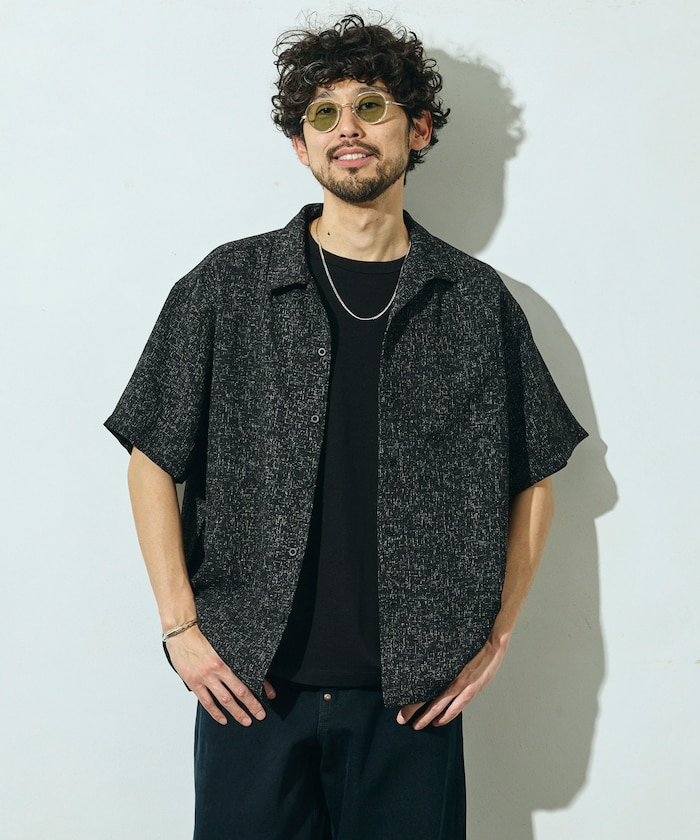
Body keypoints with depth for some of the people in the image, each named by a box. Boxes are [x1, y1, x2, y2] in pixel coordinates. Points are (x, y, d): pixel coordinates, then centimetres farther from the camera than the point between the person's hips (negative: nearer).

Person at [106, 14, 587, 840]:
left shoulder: (476, 301, 3)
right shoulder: (227, 286, 0)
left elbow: (535, 479, 10)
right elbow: (152, 463, 4)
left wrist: (495, 635, 4)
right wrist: (181, 625, -2)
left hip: (413, 696, 1)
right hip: (249, 687, 0)